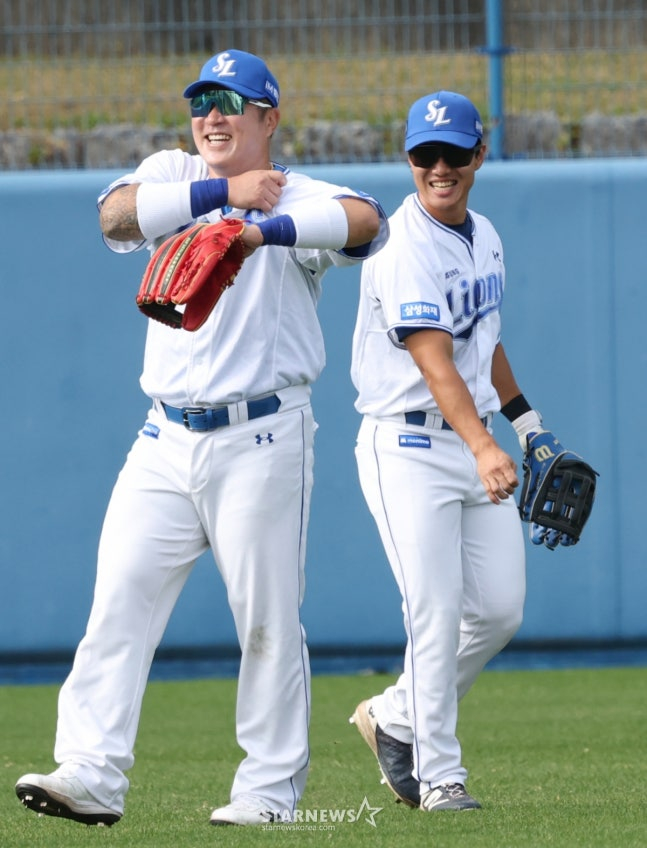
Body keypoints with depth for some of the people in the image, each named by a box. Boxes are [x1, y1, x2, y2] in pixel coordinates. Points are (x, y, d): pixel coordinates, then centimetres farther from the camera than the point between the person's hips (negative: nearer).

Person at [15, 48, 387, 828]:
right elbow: (115, 215, -10)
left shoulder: (298, 200, -1)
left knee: (267, 617, -1)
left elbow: (365, 221, -24)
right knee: (119, 600, -6)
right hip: (166, 441, 4)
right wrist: (221, 193, -13)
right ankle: (92, 771, -11)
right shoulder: (172, 177, 12)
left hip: (261, 441, -4)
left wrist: (266, 230, -34)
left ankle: (270, 788, 7)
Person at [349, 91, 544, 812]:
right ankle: (437, 775, -4)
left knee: (500, 610, 4)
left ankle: (394, 717, 23)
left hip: (477, 440, 8)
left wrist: (525, 420, 25)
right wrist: (483, 448, -41)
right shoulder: (405, 249, -17)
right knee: (438, 612, -12)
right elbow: (435, 364, -29)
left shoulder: (484, 237, 10)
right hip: (409, 448, -8)